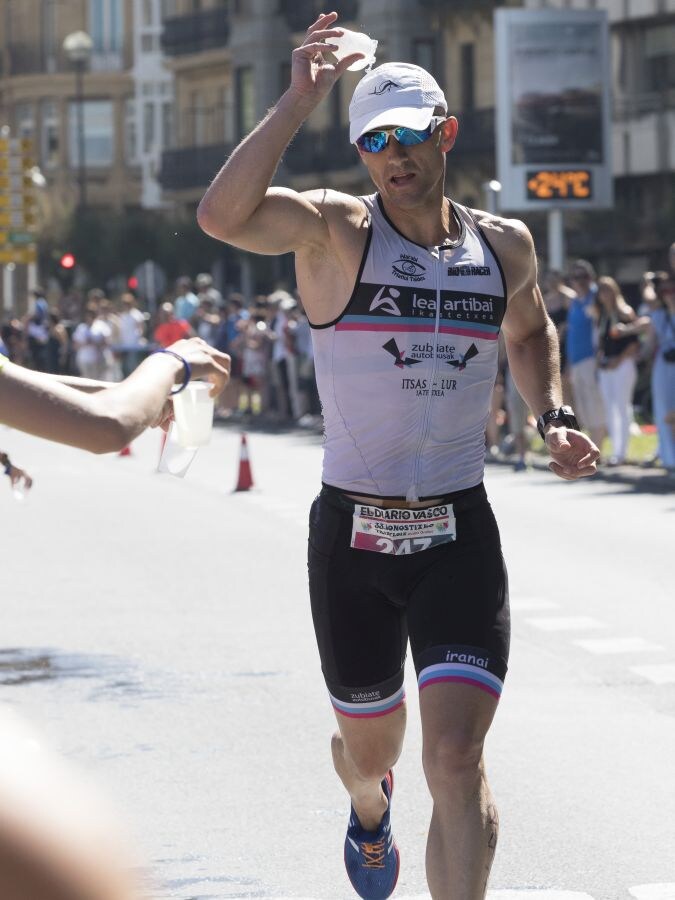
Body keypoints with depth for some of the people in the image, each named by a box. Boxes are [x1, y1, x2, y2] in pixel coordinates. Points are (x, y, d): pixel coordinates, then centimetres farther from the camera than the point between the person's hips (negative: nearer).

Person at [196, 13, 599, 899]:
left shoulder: (504, 245, 5)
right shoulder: (333, 229, -8)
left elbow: (530, 333, 27)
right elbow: (221, 215, -29)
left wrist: (553, 418, 9)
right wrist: (299, 101, -32)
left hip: (459, 536, 1)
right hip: (352, 536, -1)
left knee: (456, 758, -15)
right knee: (369, 746, 17)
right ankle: (370, 807, 55)